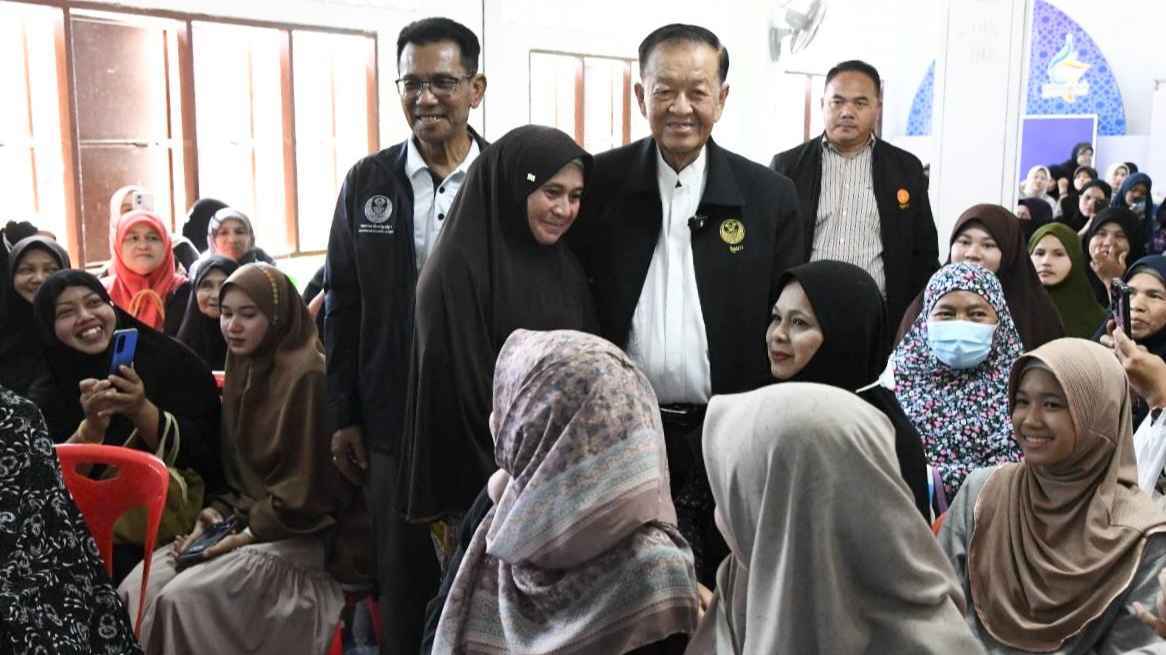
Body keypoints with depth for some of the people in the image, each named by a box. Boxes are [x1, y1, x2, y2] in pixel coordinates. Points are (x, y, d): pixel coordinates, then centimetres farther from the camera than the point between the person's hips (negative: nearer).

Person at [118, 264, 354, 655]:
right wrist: (217, 511, 0)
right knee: (136, 589, -10)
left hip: (294, 538, -8)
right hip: (242, 522, 8)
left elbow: (309, 487, -16)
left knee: (185, 600, -24)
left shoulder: (307, 375, -16)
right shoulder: (243, 369, 11)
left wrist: (246, 535, -12)